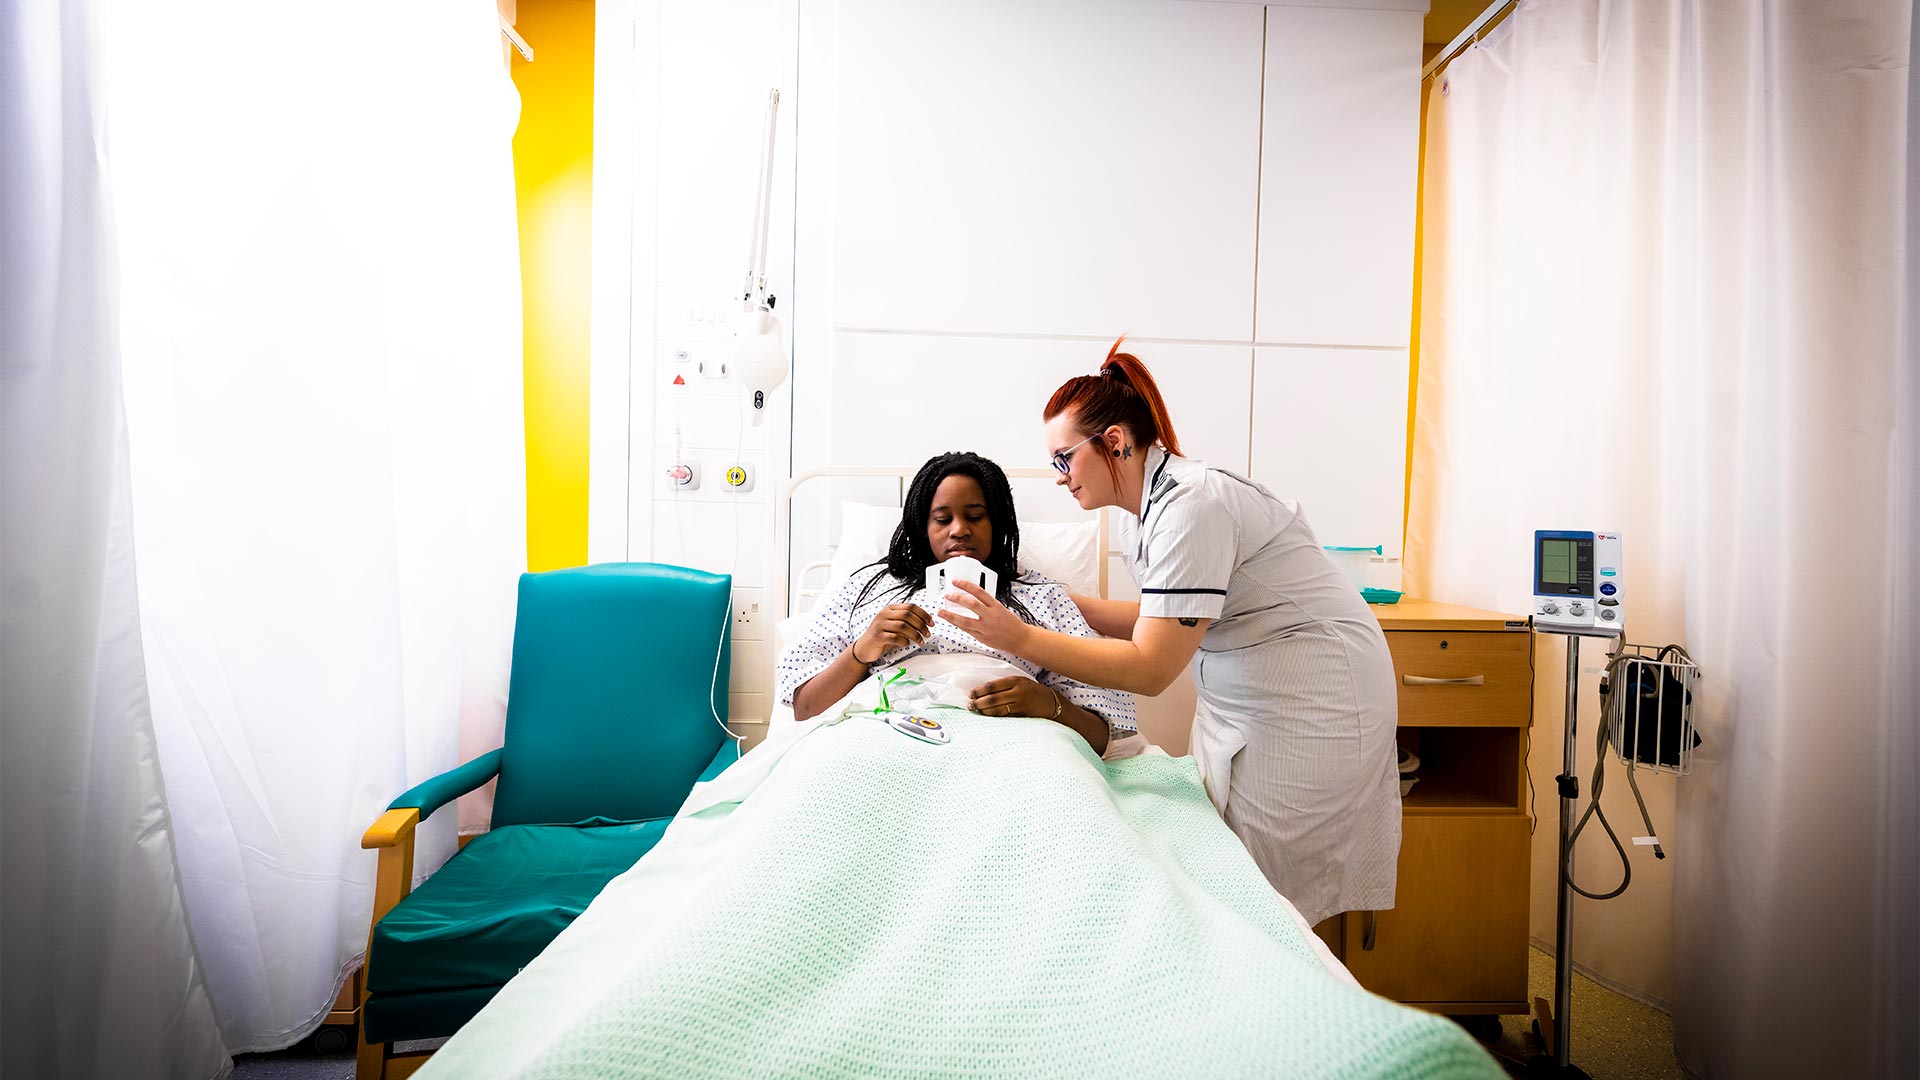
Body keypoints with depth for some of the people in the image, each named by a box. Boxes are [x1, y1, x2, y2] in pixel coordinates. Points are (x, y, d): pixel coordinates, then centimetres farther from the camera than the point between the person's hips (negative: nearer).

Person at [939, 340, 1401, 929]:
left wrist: (1020, 638, -28)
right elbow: (1159, 620, 8)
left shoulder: (1190, 505, -27)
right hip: (1242, 693, 9)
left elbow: (1150, 669, -28)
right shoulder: (1139, 510, 2)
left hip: (1312, 697, -9)